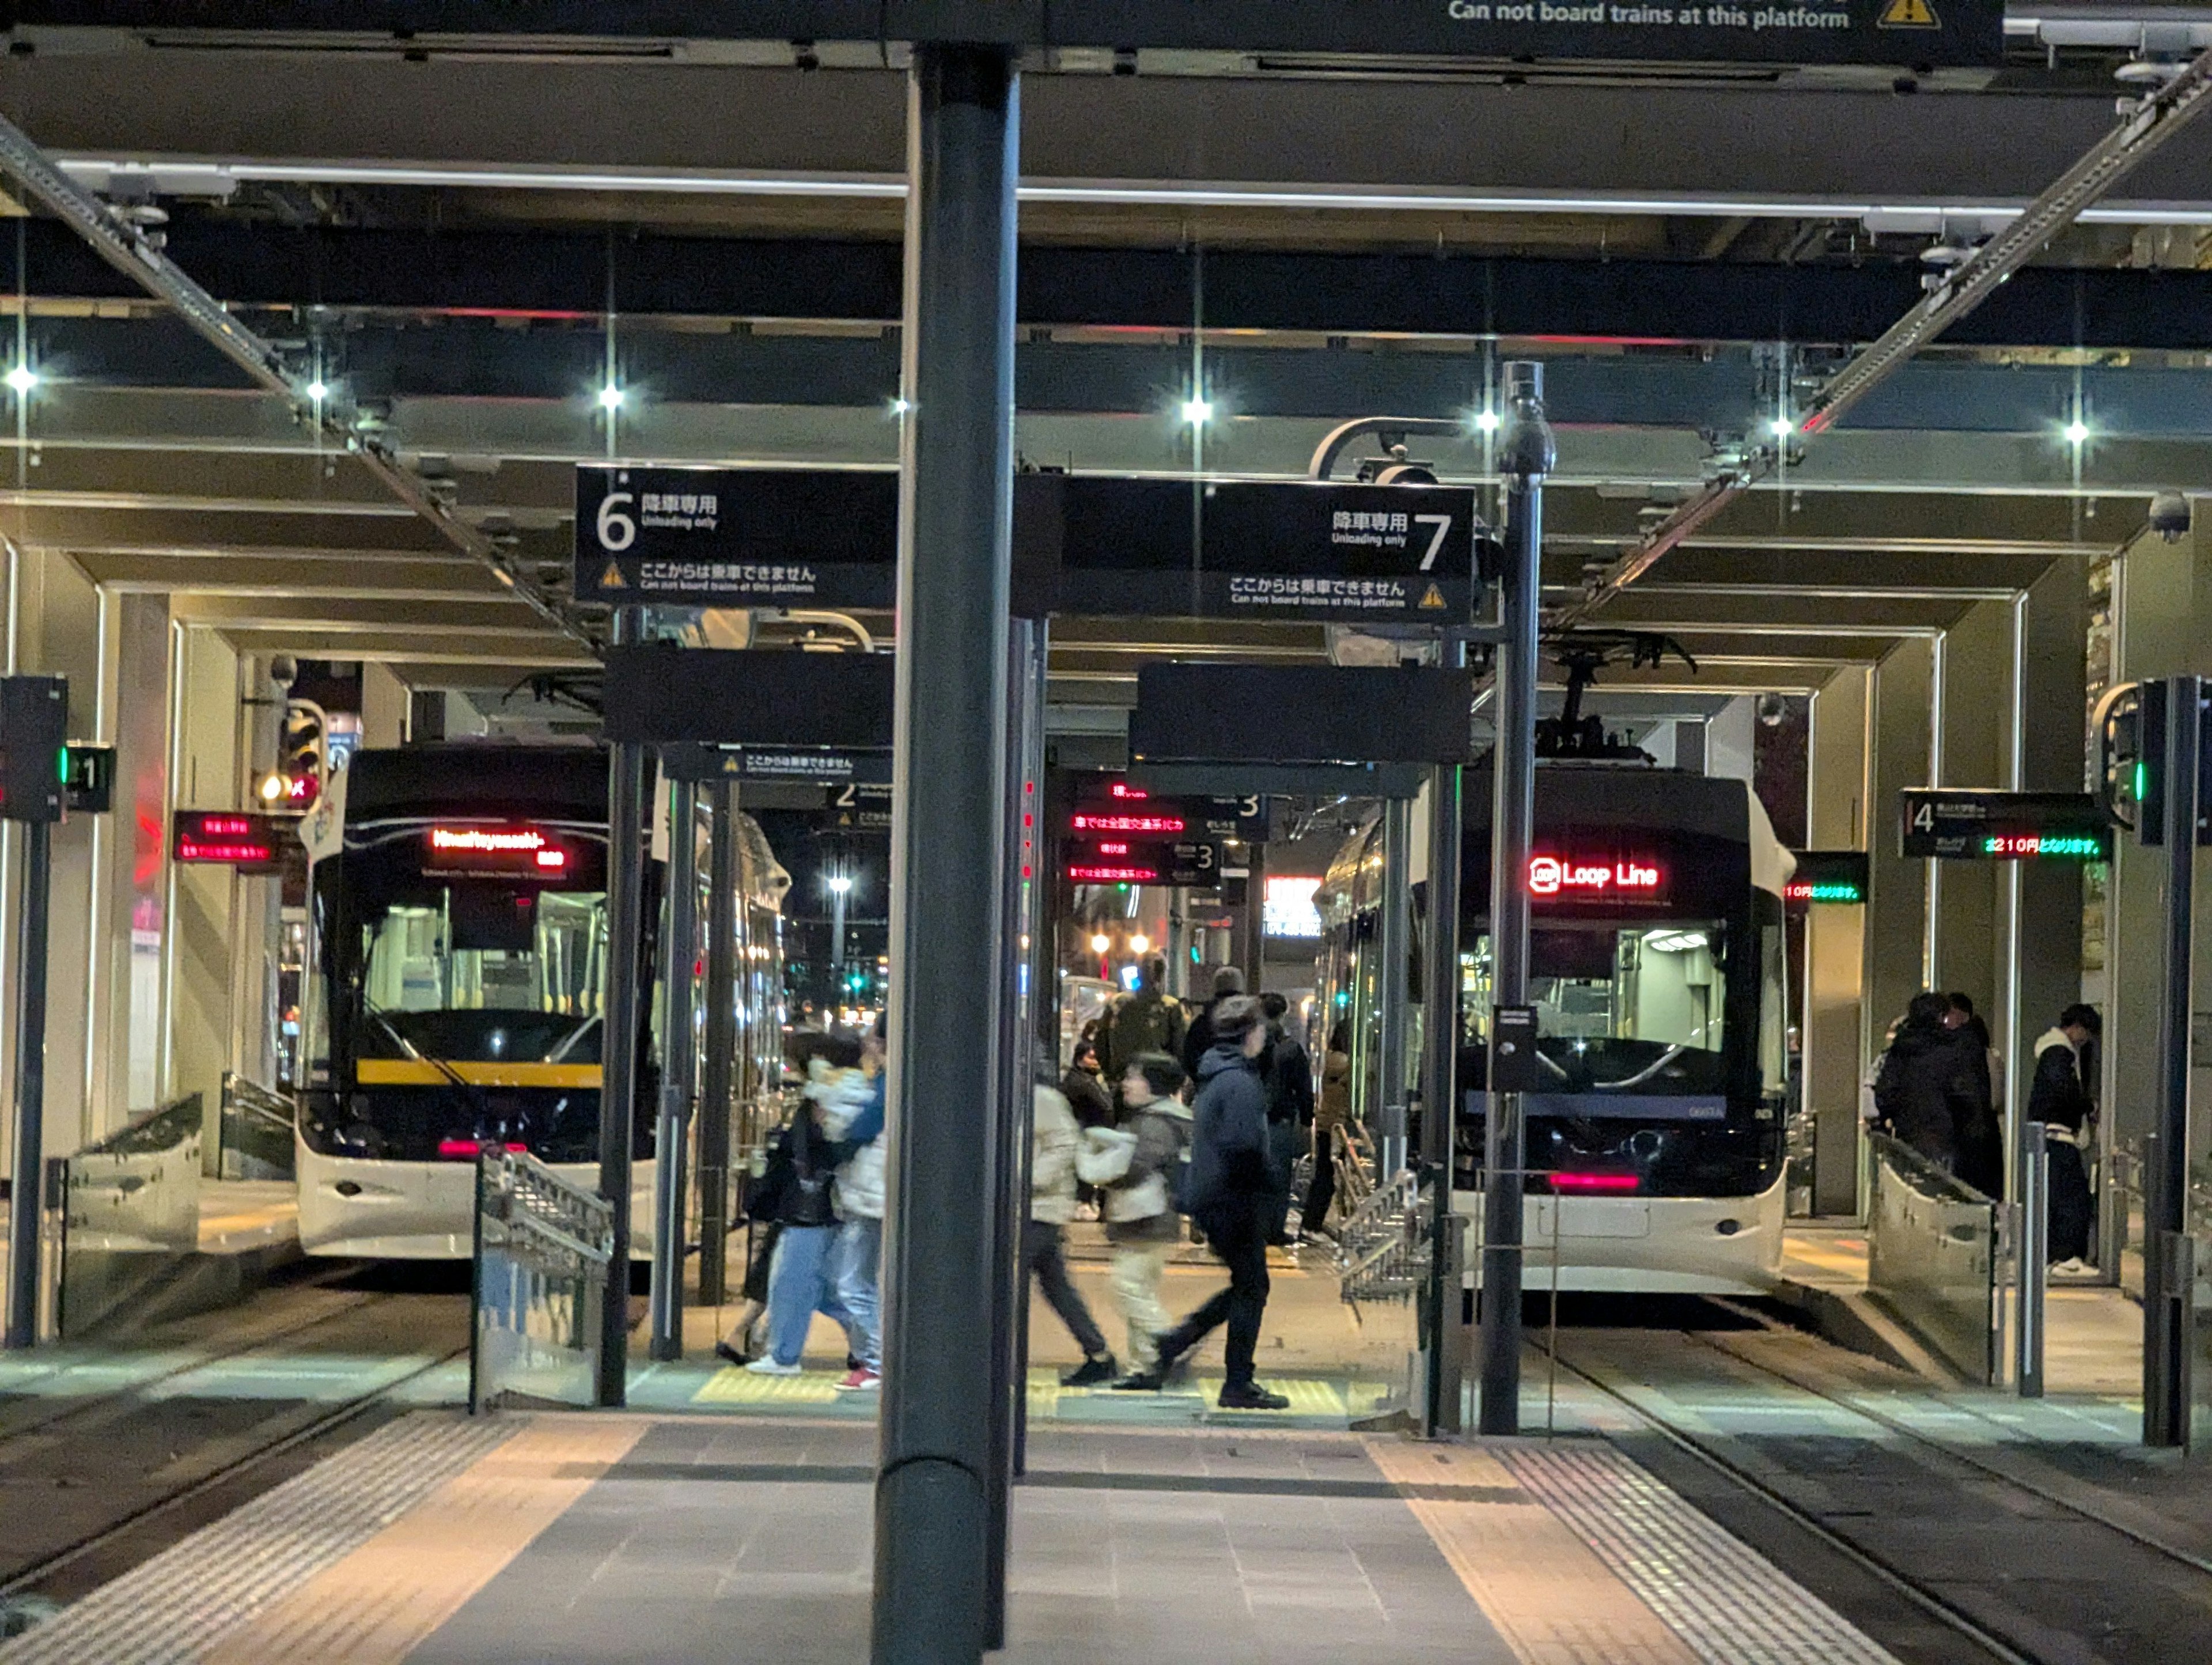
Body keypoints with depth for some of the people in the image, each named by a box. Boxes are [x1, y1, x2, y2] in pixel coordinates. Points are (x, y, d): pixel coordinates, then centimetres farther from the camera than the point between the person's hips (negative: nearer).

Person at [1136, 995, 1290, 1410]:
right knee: (1251, 1287, 0)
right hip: (1235, 1200, -9)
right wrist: (1269, 1185, -10)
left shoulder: (1214, 1076, 14)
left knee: (1246, 1285, 18)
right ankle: (1238, 1386, 5)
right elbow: (1243, 1148, -23)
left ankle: (1170, 1345, 14)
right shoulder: (1240, 1082, -17)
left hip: (1208, 1199, 9)